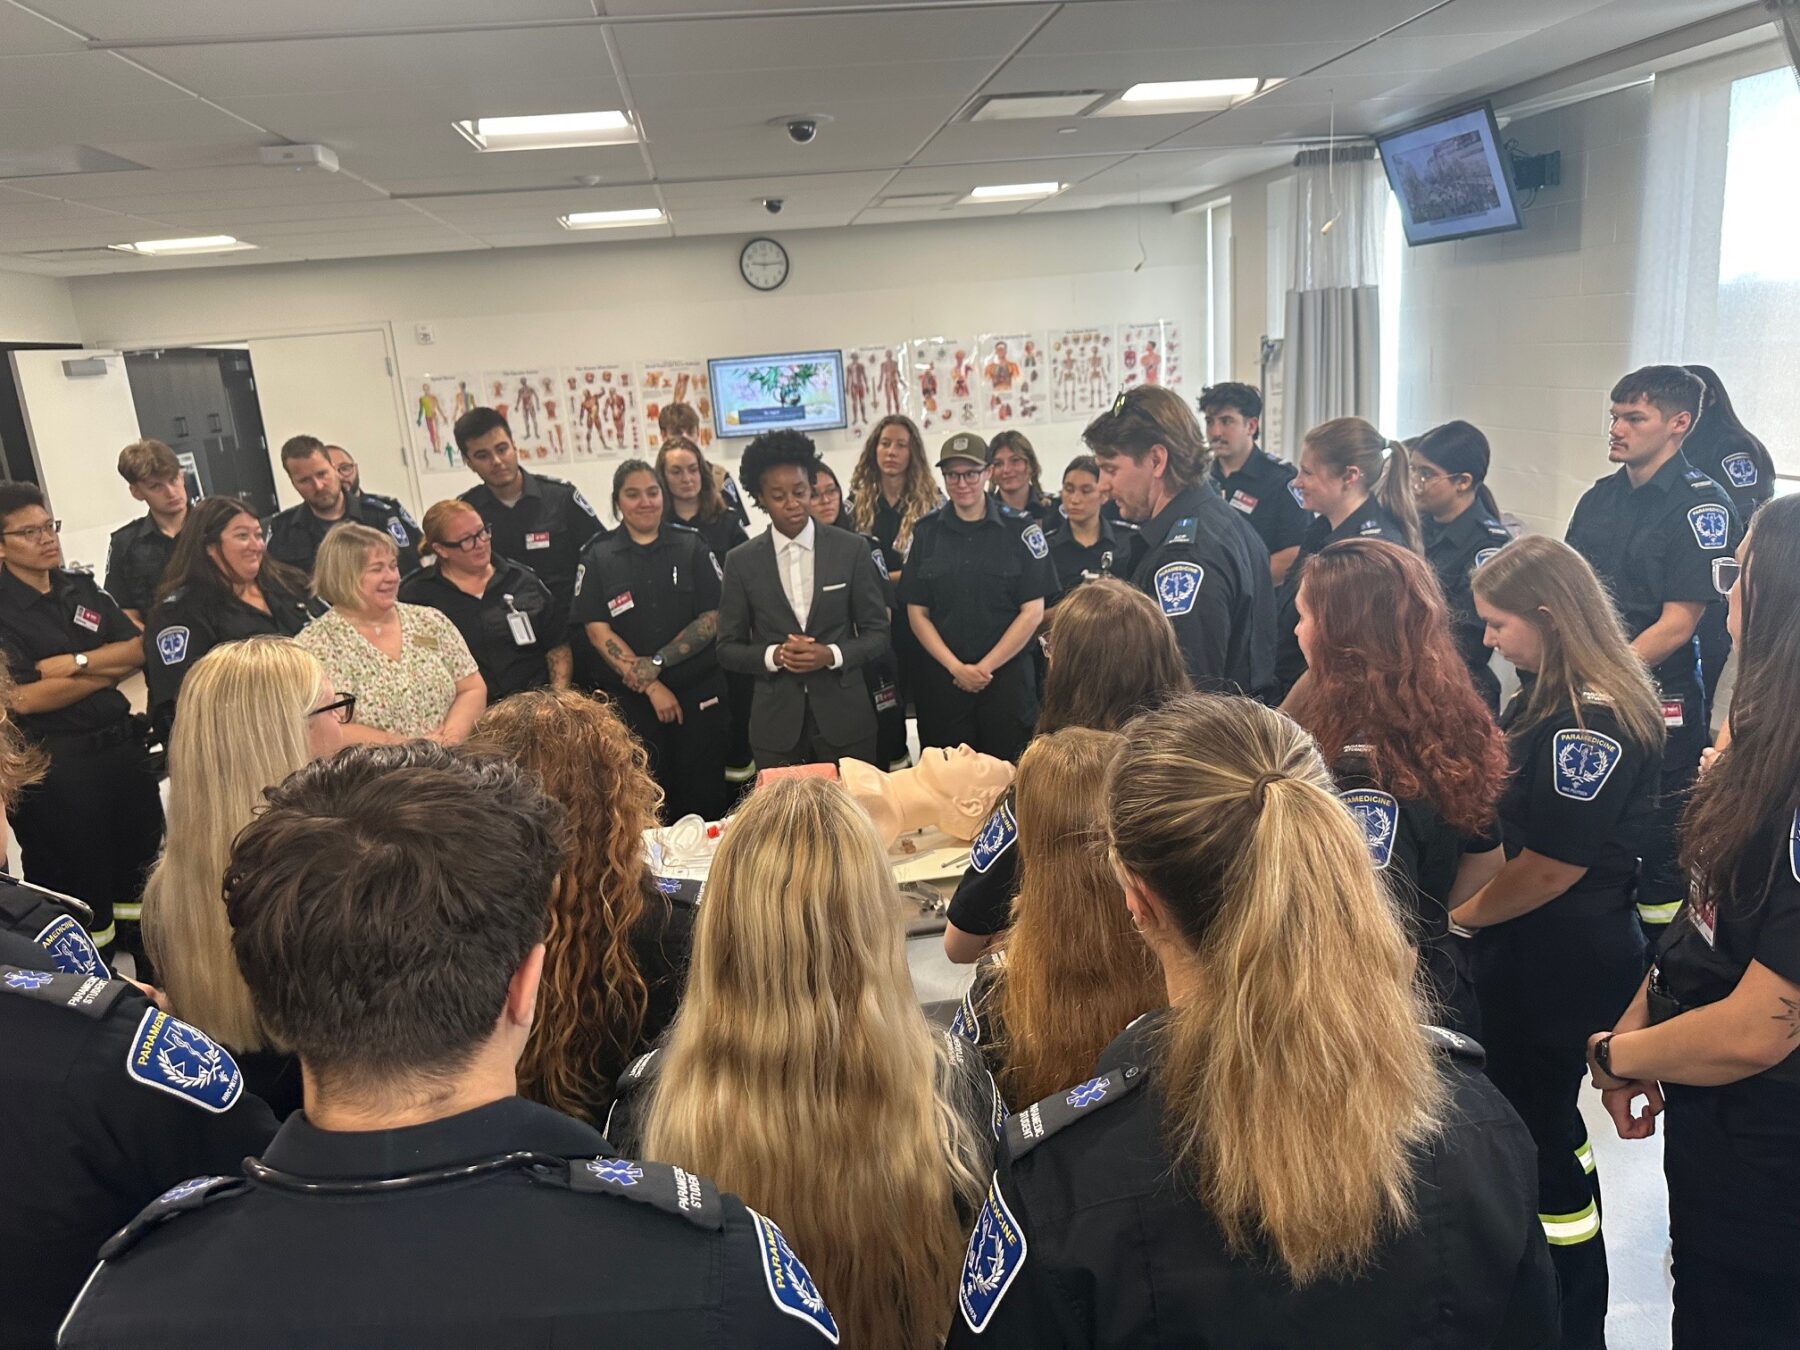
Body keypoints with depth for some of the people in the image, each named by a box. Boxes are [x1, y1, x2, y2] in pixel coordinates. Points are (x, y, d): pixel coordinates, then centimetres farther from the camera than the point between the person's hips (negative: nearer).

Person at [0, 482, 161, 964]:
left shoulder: (82, 588, 8)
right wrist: (110, 667, -10)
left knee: (140, 874, 17)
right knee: (80, 893, 7)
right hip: (55, 766, -6)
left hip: (123, 747, 6)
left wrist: (74, 662, -15)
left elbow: (140, 650, 1)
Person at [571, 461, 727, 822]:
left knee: (704, 793, 3)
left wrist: (658, 662, -12)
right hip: (630, 698, 0)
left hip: (697, 691, 0)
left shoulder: (691, 547, 4)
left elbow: (712, 619, -1)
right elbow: (597, 630, -3)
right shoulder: (597, 558, 3)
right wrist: (651, 687, -10)